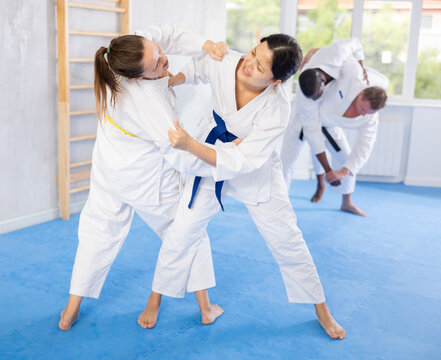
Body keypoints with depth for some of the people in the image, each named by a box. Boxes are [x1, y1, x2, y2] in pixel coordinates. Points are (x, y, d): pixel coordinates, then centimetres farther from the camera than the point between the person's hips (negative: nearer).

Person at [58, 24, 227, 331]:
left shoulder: (127, 54, -17)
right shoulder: (150, 102, -34)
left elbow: (170, 33, -3)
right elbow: (182, 155, -28)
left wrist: (206, 46, -17)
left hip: (109, 175, 6)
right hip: (149, 181, -6)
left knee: (99, 236, 19)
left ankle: (71, 310, 29)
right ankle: (206, 308, 25)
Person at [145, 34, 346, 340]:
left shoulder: (277, 109, -32)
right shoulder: (224, 63, -23)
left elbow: (243, 161, -34)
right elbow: (198, 68, 2)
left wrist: (189, 145, -42)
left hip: (256, 174, -2)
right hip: (213, 156, 3)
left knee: (287, 242, 7)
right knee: (182, 231, 1)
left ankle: (321, 308, 29)